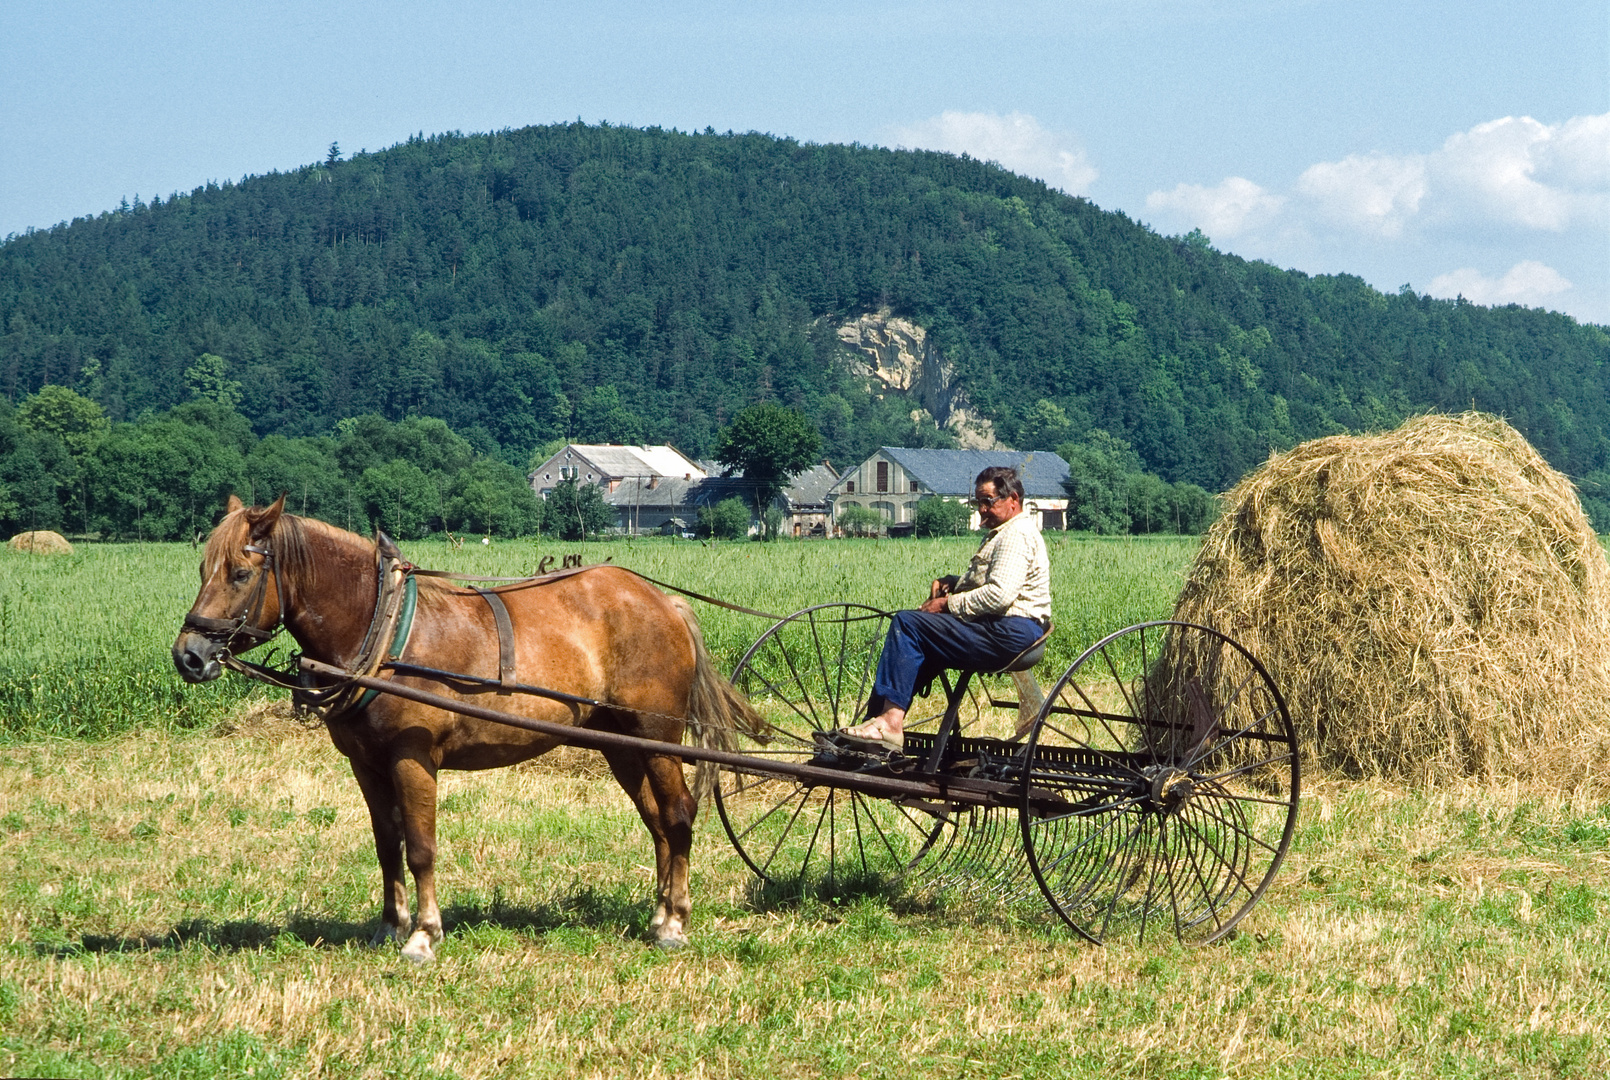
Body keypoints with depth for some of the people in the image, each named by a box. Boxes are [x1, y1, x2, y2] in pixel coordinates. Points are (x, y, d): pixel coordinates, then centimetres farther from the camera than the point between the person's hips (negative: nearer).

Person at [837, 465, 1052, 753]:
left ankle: (890, 721, -19)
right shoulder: (1002, 533, 24)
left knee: (906, 623, -15)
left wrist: (948, 605, -14)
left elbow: (999, 595, -24)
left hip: (1009, 633, -11)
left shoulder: (1016, 535, -12)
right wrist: (950, 584, 12)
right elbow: (981, 583, 33)